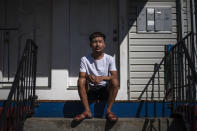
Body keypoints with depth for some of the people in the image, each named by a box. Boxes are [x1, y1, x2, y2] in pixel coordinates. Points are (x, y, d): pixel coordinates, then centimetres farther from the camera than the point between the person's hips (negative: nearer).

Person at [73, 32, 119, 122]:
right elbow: (81, 76, -11)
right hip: (90, 91, 1)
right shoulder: (85, 59, -4)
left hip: (105, 91, 0)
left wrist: (102, 78, -33)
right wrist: (88, 76, -34)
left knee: (115, 81, -28)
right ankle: (87, 111, -21)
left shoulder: (109, 59, -4)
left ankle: (108, 111, -19)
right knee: (81, 80, -27)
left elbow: (115, 76, -15)